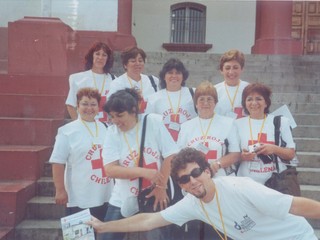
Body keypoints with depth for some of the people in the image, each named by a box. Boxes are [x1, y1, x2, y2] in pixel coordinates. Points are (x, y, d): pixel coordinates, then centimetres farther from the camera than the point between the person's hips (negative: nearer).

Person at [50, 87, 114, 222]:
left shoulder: (105, 129, 9)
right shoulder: (67, 131, -8)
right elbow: (58, 162, -10)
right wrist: (60, 190, -13)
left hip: (106, 197, 5)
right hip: (80, 200, -5)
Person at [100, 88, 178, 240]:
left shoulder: (153, 121, -10)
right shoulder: (112, 132, -6)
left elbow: (170, 156, -7)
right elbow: (110, 170, -14)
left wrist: (161, 187, -9)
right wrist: (143, 172, -25)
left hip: (154, 197, -1)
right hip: (124, 200, 1)